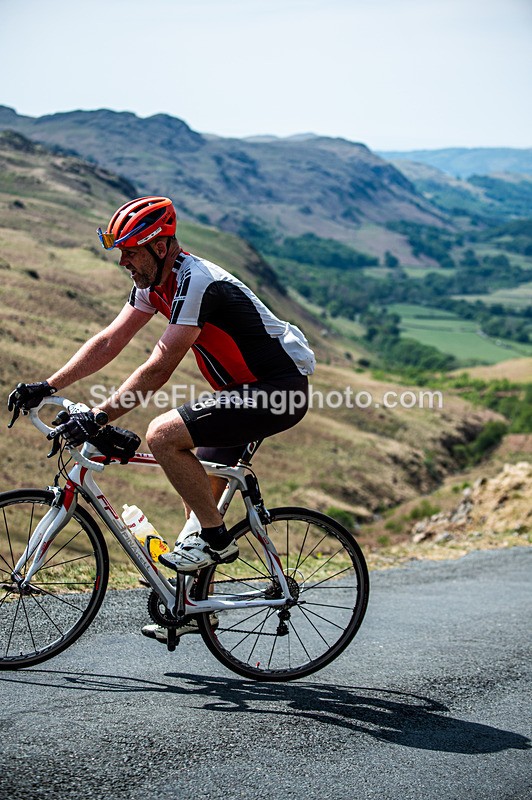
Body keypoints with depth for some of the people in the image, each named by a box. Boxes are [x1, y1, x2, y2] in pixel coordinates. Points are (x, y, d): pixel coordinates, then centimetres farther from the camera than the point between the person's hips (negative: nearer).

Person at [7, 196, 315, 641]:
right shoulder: (154, 280, 5)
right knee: (199, 491, 12)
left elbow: (158, 370, -29)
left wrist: (97, 418, -30)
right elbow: (109, 342, 6)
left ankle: (217, 539, -8)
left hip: (281, 390, -10)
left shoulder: (197, 283, -24)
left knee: (163, 434, -23)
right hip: (247, 388, 10)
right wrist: (47, 387, -1)